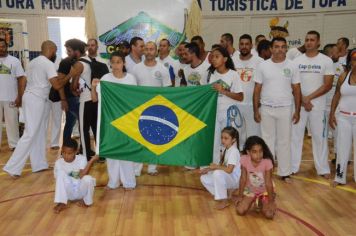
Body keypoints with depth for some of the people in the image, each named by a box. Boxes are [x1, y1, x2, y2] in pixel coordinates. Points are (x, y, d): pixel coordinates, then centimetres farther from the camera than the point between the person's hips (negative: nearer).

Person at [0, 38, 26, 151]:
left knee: (12, 122, 6)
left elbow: (21, 79, -2)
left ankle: (14, 144, 16)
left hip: (11, 98, -2)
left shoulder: (14, 61, 0)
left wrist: (20, 97, -8)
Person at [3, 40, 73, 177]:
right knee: (30, 134, -8)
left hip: (30, 97, 10)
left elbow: (24, 81, 21)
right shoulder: (48, 64, -11)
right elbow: (57, 85, -18)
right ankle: (13, 168, -6)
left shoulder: (33, 62, 18)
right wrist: (69, 75, -6)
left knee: (39, 132, 13)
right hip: (36, 100, -10)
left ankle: (39, 164, 19)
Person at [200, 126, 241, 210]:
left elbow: (229, 170, -30)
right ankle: (227, 192, 5)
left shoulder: (234, 151, -21)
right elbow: (221, 166, 9)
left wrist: (216, 166, -23)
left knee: (217, 173, -36)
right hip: (225, 178, 9)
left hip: (234, 179, -9)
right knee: (204, 178, 0)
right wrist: (208, 169, -3)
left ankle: (224, 201, -20)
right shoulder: (225, 150, 7)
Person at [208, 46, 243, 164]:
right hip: (213, 112, 4)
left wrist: (223, 91, -16)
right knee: (213, 141, 8)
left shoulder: (233, 74, -7)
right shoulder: (211, 73, 6)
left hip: (227, 112, -4)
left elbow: (240, 97, -9)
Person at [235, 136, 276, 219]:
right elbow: (243, 179, -12)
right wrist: (240, 196, -5)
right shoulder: (244, 159, -24)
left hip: (265, 191, -2)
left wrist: (271, 201, -16)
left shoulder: (267, 162, -30)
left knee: (269, 214, -20)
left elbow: (268, 183, -21)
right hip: (250, 190, 2)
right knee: (240, 211, -13)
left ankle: (262, 203, 14)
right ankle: (253, 202, 18)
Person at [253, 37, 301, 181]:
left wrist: (297, 111, -2)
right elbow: (257, 89, 2)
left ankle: (284, 172, 18)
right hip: (266, 109, 0)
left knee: (284, 141, 8)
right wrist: (256, 110, -2)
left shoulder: (292, 66, 0)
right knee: (267, 140, 9)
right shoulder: (263, 66, 0)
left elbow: (296, 90, 2)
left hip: (285, 109, 0)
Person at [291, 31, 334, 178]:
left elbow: (328, 85, -6)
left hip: (318, 105, -1)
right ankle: (292, 167, 15)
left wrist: (309, 98, -14)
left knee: (319, 136, 6)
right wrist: (303, 100, -10)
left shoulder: (326, 61, -1)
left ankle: (323, 169, 19)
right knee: (295, 135, 5)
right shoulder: (297, 60, 4)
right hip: (298, 104, 2)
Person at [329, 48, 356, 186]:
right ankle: (340, 177, 22)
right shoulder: (343, 76, 2)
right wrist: (331, 114, 5)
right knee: (342, 147, 11)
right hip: (343, 117, 3)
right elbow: (336, 96, 8)